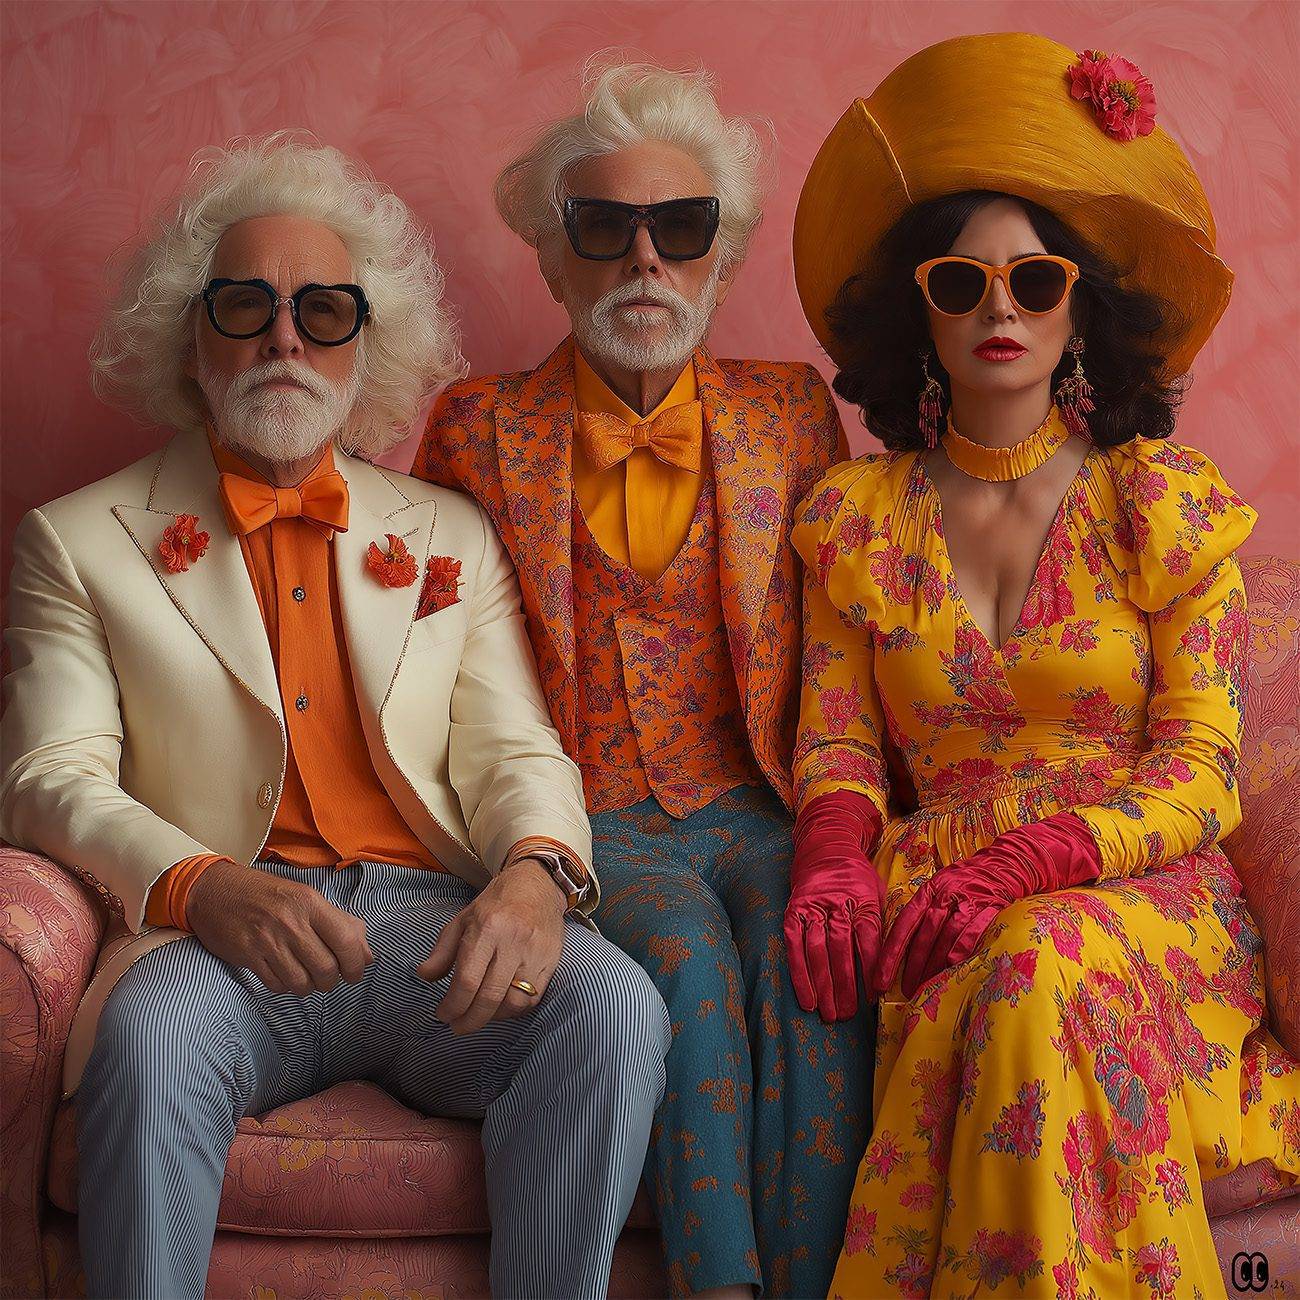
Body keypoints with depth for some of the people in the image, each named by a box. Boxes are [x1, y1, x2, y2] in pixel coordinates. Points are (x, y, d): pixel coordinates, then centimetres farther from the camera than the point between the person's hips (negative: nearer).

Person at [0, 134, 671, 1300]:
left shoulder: (453, 535, 20)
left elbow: (516, 749, 12)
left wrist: (534, 872, -13)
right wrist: (201, 884, -19)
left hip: (430, 920, 2)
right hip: (219, 933, -2)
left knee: (614, 1008, -28)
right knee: (151, 1038, -36)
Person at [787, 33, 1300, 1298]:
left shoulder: (1165, 498, 4)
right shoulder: (856, 515, 13)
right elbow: (837, 744, 11)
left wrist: (1018, 870, -19)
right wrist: (839, 866, -14)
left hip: (1140, 889, -1)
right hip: (941, 902, 1)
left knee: (1045, 973, -36)